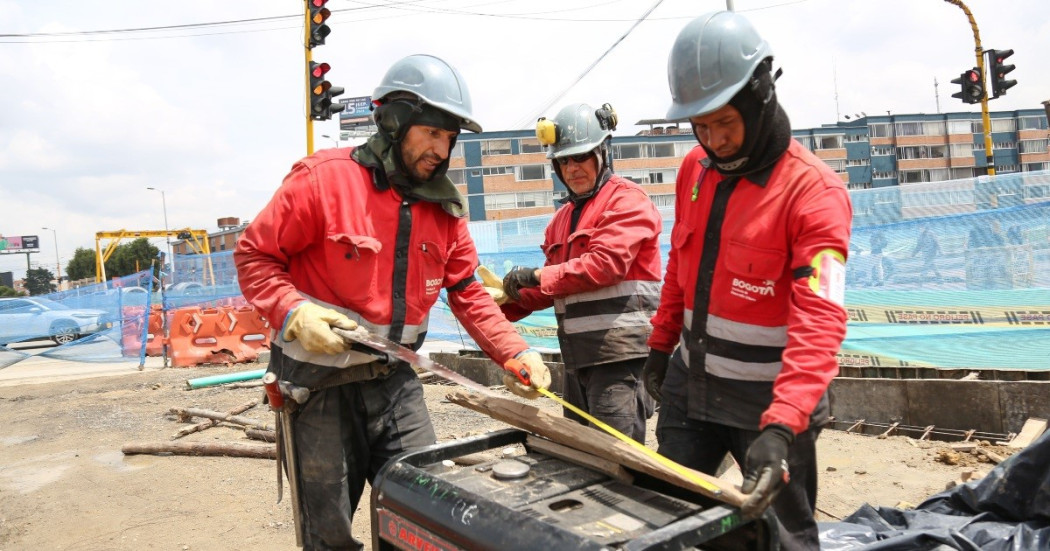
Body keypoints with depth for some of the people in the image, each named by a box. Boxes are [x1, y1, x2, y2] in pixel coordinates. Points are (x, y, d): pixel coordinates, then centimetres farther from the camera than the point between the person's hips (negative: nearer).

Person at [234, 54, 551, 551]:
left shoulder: (444, 206, 3)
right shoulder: (323, 178, -13)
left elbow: (467, 294, 5)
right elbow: (254, 256, -7)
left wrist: (515, 353, -6)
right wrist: (294, 313, -23)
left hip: (396, 379, 4)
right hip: (321, 382, -4)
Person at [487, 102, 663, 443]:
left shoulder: (626, 200, -5)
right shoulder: (563, 217, 20)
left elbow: (607, 263, -19)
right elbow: (551, 289, 20)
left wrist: (536, 276, -14)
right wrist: (504, 306, 4)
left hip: (618, 350, -9)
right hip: (577, 353, 9)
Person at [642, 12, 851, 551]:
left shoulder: (814, 190, -18)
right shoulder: (694, 169, 2)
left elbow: (819, 322, -26)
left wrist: (780, 427, -35)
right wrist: (661, 345, 16)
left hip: (769, 397, -5)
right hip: (690, 382, 6)